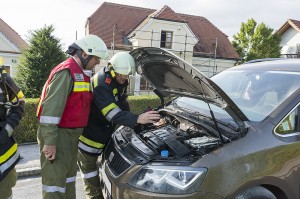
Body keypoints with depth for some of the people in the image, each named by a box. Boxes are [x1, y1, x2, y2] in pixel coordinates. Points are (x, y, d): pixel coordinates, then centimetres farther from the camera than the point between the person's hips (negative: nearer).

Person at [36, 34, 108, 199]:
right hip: (58, 134, -10)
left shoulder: (80, 73, 14)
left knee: (69, 175, 20)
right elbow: (51, 108, -24)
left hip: (71, 133, 10)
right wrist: (49, 142, -26)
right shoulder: (66, 72, -18)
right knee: (55, 178, -2)